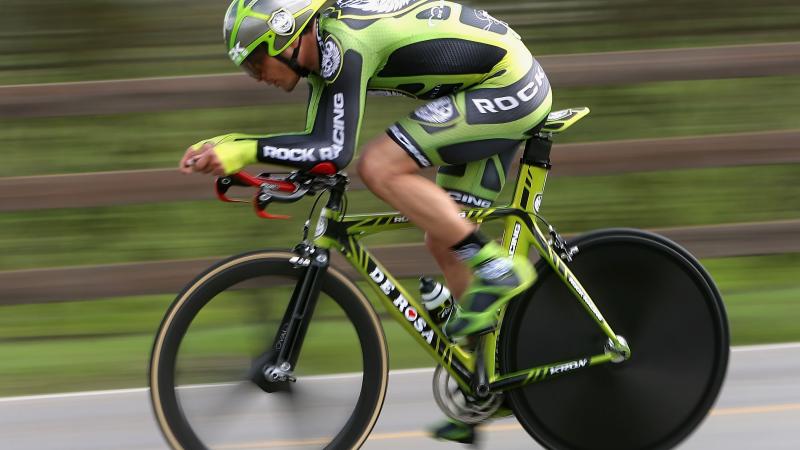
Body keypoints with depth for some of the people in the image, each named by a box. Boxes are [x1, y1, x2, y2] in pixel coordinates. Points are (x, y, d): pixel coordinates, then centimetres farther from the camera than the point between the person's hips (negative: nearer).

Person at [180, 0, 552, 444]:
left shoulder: (344, 45, -21)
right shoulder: (322, 49, 8)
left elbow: (334, 151, -29)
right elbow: (316, 149, 12)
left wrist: (243, 150, -30)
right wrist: (230, 149, 2)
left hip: (509, 84, -10)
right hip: (512, 90, 10)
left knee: (379, 167, -20)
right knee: (443, 243, 9)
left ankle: (497, 270, -13)